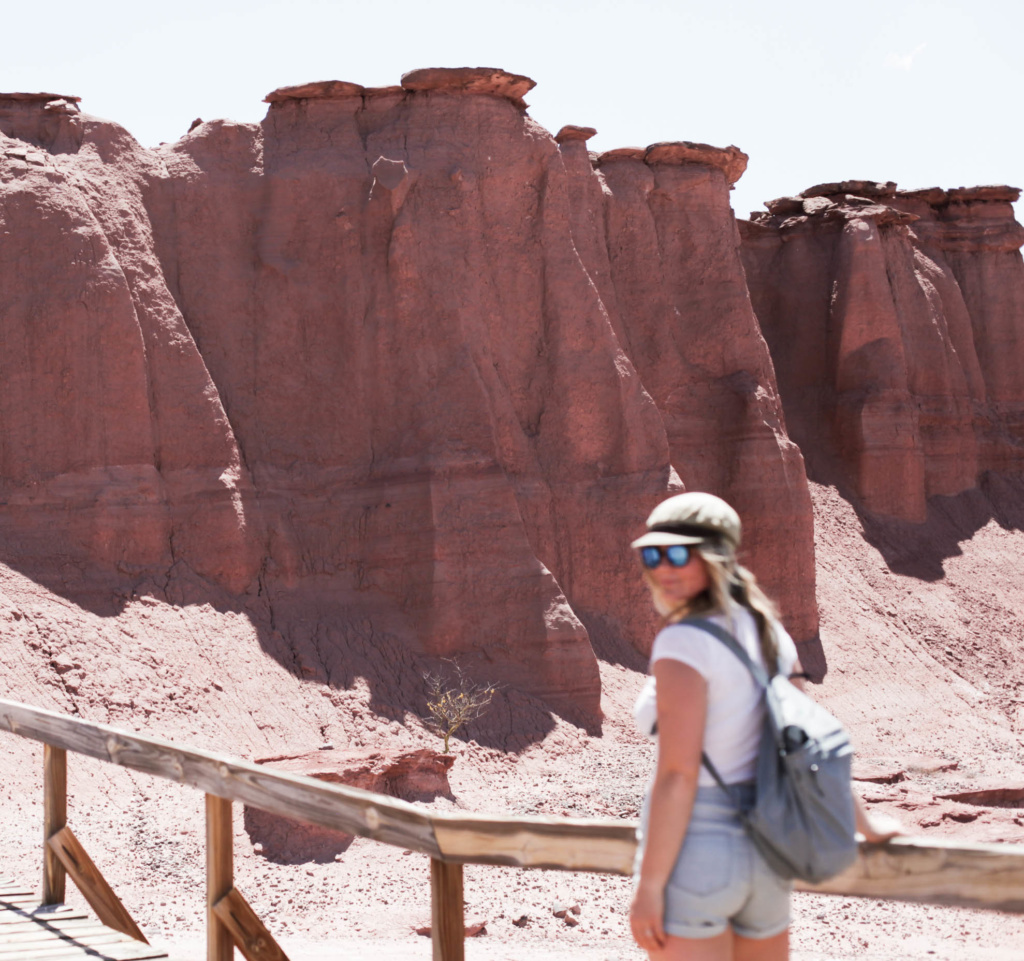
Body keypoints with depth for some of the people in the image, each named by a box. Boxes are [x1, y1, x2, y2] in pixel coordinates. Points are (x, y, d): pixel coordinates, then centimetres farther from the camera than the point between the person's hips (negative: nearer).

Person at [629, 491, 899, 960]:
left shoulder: (683, 643, -15)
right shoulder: (767, 632, 7)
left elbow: (677, 775, -20)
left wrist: (648, 886, -17)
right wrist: (863, 824, 28)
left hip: (691, 849, -8)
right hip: (764, 850, 8)